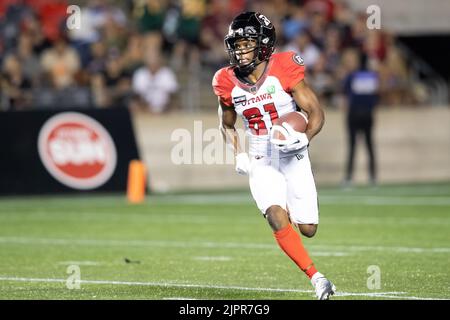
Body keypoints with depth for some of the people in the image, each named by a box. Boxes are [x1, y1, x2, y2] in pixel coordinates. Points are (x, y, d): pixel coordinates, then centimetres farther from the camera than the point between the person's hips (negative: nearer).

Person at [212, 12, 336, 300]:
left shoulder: (283, 71, -14)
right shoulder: (229, 83, -4)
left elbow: (316, 113, -10)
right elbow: (227, 126, 14)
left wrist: (305, 138, -29)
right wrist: (239, 155, -2)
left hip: (294, 158, -1)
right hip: (261, 162, 1)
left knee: (308, 229, 0)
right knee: (277, 219, -23)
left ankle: (292, 209, 37)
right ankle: (316, 277, -16)